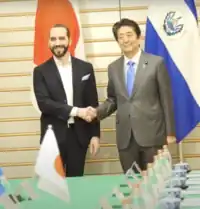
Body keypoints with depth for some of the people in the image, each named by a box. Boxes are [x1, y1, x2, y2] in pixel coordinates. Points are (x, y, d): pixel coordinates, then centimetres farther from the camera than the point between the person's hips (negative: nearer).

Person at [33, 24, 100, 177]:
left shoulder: (85, 68, 6)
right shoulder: (41, 71, 1)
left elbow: (93, 103, 7)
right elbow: (44, 103, -11)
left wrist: (95, 134, 2)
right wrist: (75, 110, -18)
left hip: (79, 135, 2)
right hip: (53, 135, -1)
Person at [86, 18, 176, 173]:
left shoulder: (156, 63, -2)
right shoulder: (113, 68, 10)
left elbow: (166, 99, -2)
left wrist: (170, 132, -3)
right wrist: (97, 111, -4)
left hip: (152, 133, -3)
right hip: (125, 137, 3)